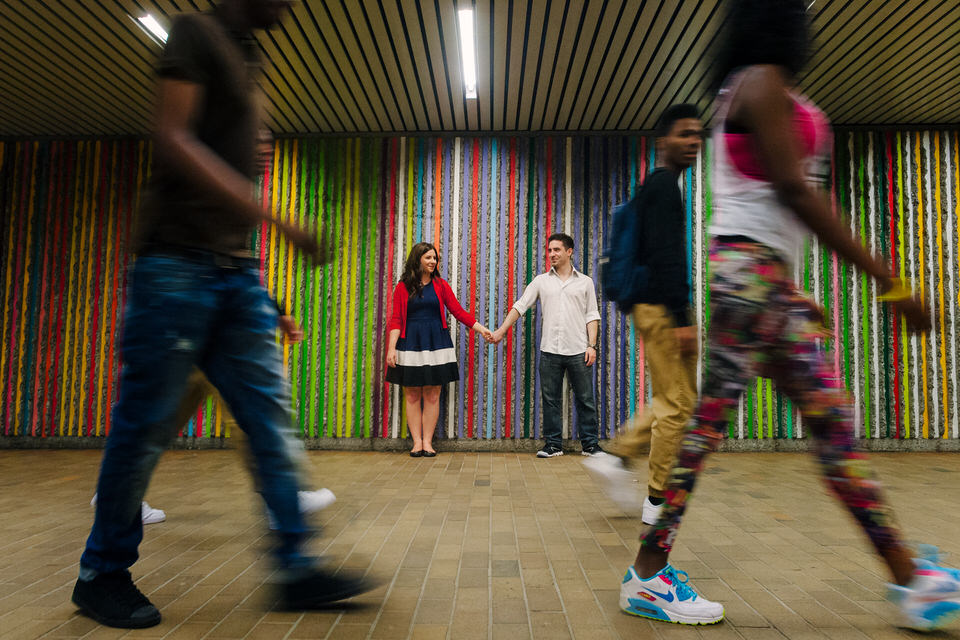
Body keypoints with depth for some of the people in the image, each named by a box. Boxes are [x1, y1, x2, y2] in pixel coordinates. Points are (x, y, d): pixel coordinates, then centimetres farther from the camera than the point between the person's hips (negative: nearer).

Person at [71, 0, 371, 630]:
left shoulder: (246, 62, 24)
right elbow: (174, 139, -14)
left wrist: (262, 294, 19)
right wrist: (278, 219, -25)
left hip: (236, 271, 8)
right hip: (179, 263, -8)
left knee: (272, 419, 1)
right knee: (147, 423, -1)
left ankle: (295, 567, 6)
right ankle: (102, 573, 18)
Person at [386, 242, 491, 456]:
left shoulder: (440, 286, 7)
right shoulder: (403, 288, 2)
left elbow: (459, 312, 5)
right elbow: (396, 320, 0)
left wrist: (481, 328, -2)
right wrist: (391, 347, -9)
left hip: (436, 343, 1)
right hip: (411, 345, -1)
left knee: (432, 395, 2)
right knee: (412, 395, 1)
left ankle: (427, 442, 10)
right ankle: (416, 442, 9)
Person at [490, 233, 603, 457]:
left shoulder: (585, 281, 7)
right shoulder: (541, 281, 9)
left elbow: (592, 316, 6)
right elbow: (520, 306, 5)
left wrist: (592, 345, -4)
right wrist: (501, 330, -3)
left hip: (578, 351, -1)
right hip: (549, 351, 1)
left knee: (585, 399, 4)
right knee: (550, 400, 6)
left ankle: (590, 444, 15)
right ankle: (553, 444, 16)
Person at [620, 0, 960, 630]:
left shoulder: (749, 90, 25)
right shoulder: (764, 81, -4)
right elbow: (793, 188, -14)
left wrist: (793, 293, 25)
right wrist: (887, 278, -13)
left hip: (768, 278, 10)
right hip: (749, 267, -10)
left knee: (832, 419, 8)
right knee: (712, 418, -9)